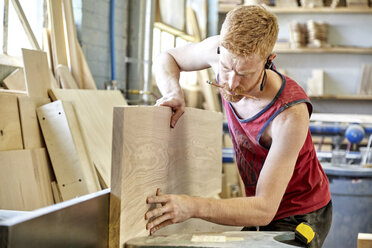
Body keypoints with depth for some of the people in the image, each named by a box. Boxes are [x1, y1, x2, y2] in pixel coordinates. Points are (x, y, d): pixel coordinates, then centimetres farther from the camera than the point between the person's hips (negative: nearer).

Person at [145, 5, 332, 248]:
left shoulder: (291, 114, -35)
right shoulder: (225, 51, -19)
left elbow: (264, 210, -34)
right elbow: (167, 59, 2)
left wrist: (193, 207, -47)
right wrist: (173, 92, -20)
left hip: (300, 215, -5)